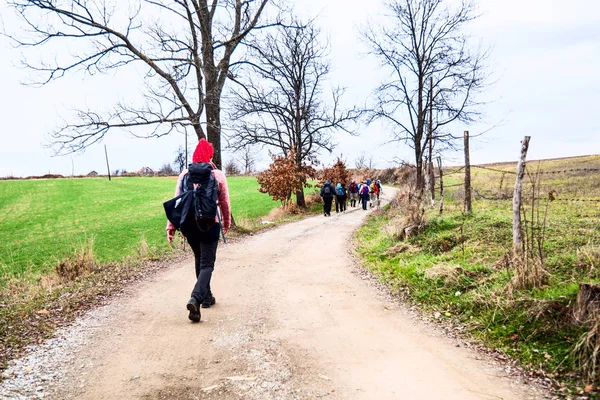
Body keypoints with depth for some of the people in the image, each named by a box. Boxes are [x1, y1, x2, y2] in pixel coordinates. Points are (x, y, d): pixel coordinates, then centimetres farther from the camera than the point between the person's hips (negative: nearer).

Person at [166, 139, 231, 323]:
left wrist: (171, 226, 1)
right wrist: (226, 223, 18)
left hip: (188, 224, 4)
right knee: (207, 264, 0)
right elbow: (224, 203, 4)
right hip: (209, 224, -3)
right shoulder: (218, 175, -2)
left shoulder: (184, 175, 4)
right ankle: (195, 298, -22)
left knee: (199, 259, 21)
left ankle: (206, 297, 31)